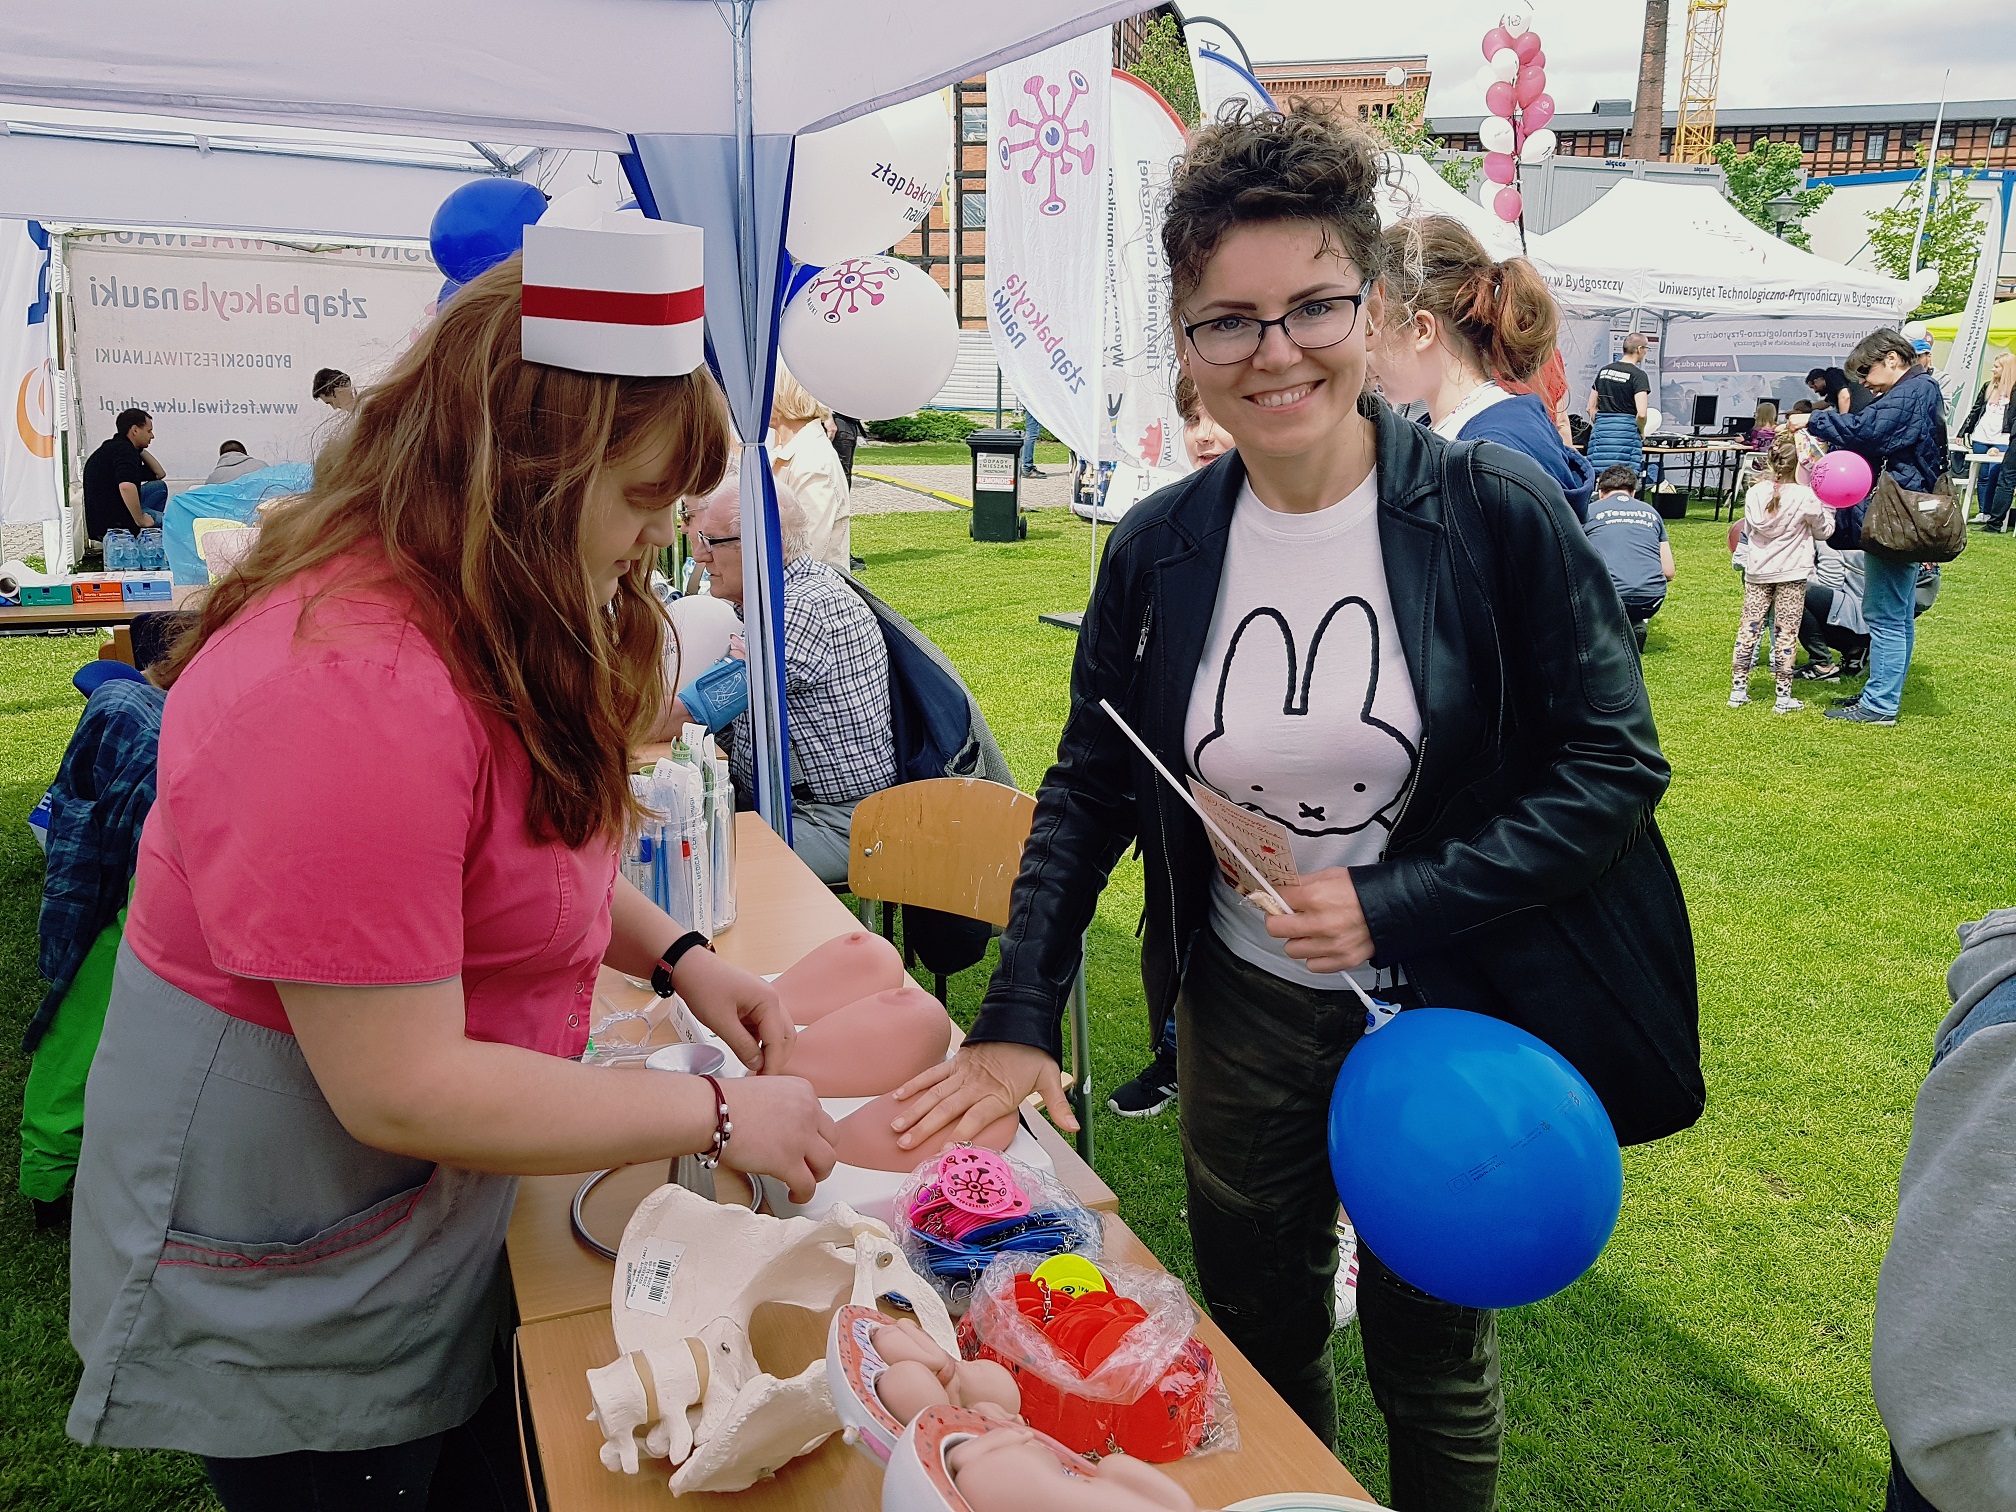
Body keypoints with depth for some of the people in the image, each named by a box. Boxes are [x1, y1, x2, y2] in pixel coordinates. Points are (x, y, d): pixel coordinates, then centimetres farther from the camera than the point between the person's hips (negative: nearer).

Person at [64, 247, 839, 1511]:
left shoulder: (491, 632, -1)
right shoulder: (349, 695, -33)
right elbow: (401, 1090, -30)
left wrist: (677, 955, -1)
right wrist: (716, 1119, -23)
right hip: (291, 1300, -8)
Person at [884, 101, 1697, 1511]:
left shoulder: (1500, 511, -15)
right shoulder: (1158, 548, -6)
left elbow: (1614, 765, -12)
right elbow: (1086, 791, 0)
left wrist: (1394, 905, -21)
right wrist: (1018, 1019, -7)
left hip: (1455, 1023, -2)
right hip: (1245, 1016, 3)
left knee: (1433, 1367, 20)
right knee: (1258, 1352, 22)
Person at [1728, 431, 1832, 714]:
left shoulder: (1755, 492, -2)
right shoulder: (1806, 497, -12)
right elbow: (1823, 532, 4)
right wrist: (1828, 505, 14)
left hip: (1757, 572, 3)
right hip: (1791, 574, -3)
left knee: (1749, 627, 10)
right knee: (1786, 632, 2)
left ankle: (1738, 689, 13)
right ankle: (1783, 696, 6)